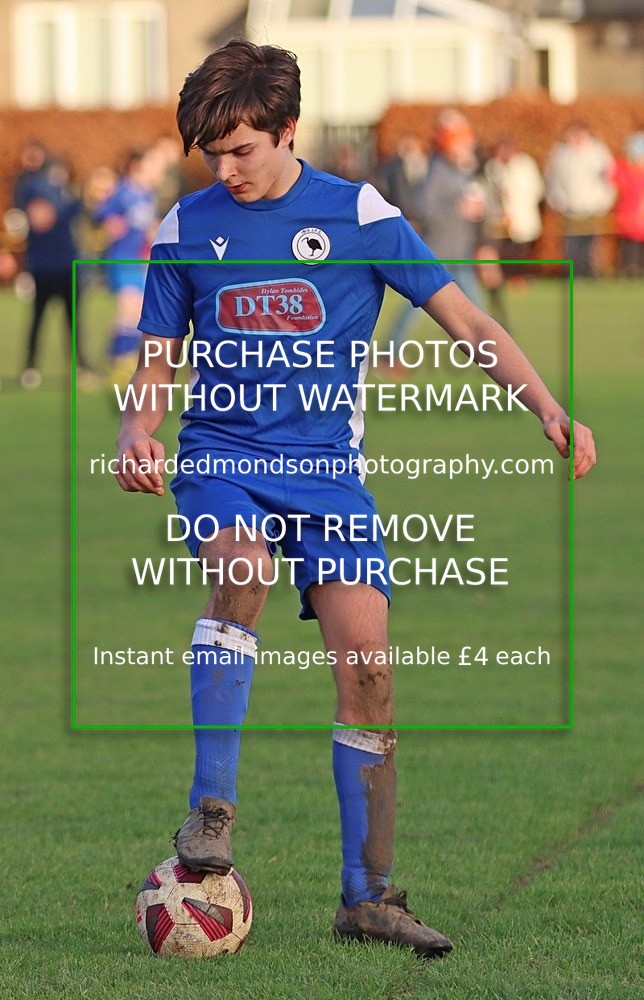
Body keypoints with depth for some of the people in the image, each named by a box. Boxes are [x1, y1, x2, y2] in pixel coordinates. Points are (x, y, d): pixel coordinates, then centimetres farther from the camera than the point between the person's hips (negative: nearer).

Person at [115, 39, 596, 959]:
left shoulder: (358, 215, 0)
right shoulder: (185, 229, 6)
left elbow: (464, 320, 1)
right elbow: (156, 365, 13)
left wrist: (551, 412, -9)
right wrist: (137, 430, -10)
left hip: (327, 466, 0)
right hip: (221, 458, 0)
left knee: (365, 660, -12)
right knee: (243, 567, -33)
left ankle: (369, 892, -2)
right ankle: (212, 806, -27)